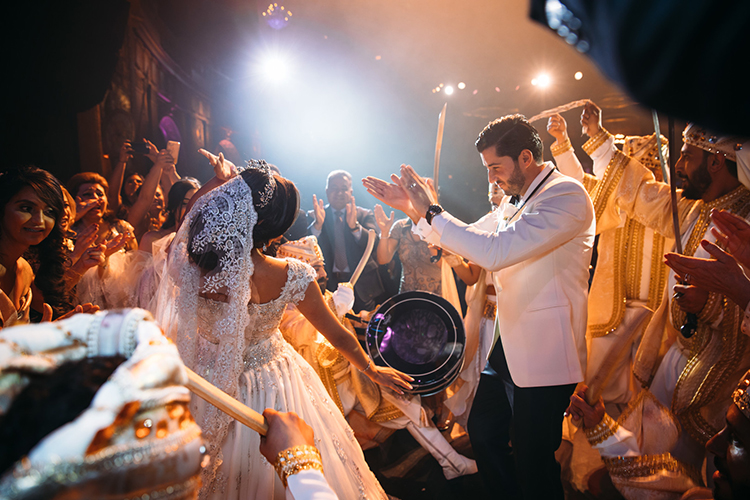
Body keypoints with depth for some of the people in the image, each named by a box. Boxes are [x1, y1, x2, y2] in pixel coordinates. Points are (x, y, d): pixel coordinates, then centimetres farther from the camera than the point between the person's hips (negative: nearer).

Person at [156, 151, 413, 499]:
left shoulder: (188, 265, -27)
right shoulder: (291, 277, -30)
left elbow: (189, 212, 0)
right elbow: (338, 336, -14)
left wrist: (220, 181, 1)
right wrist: (373, 371, 3)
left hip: (207, 385, 2)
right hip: (269, 384, -2)